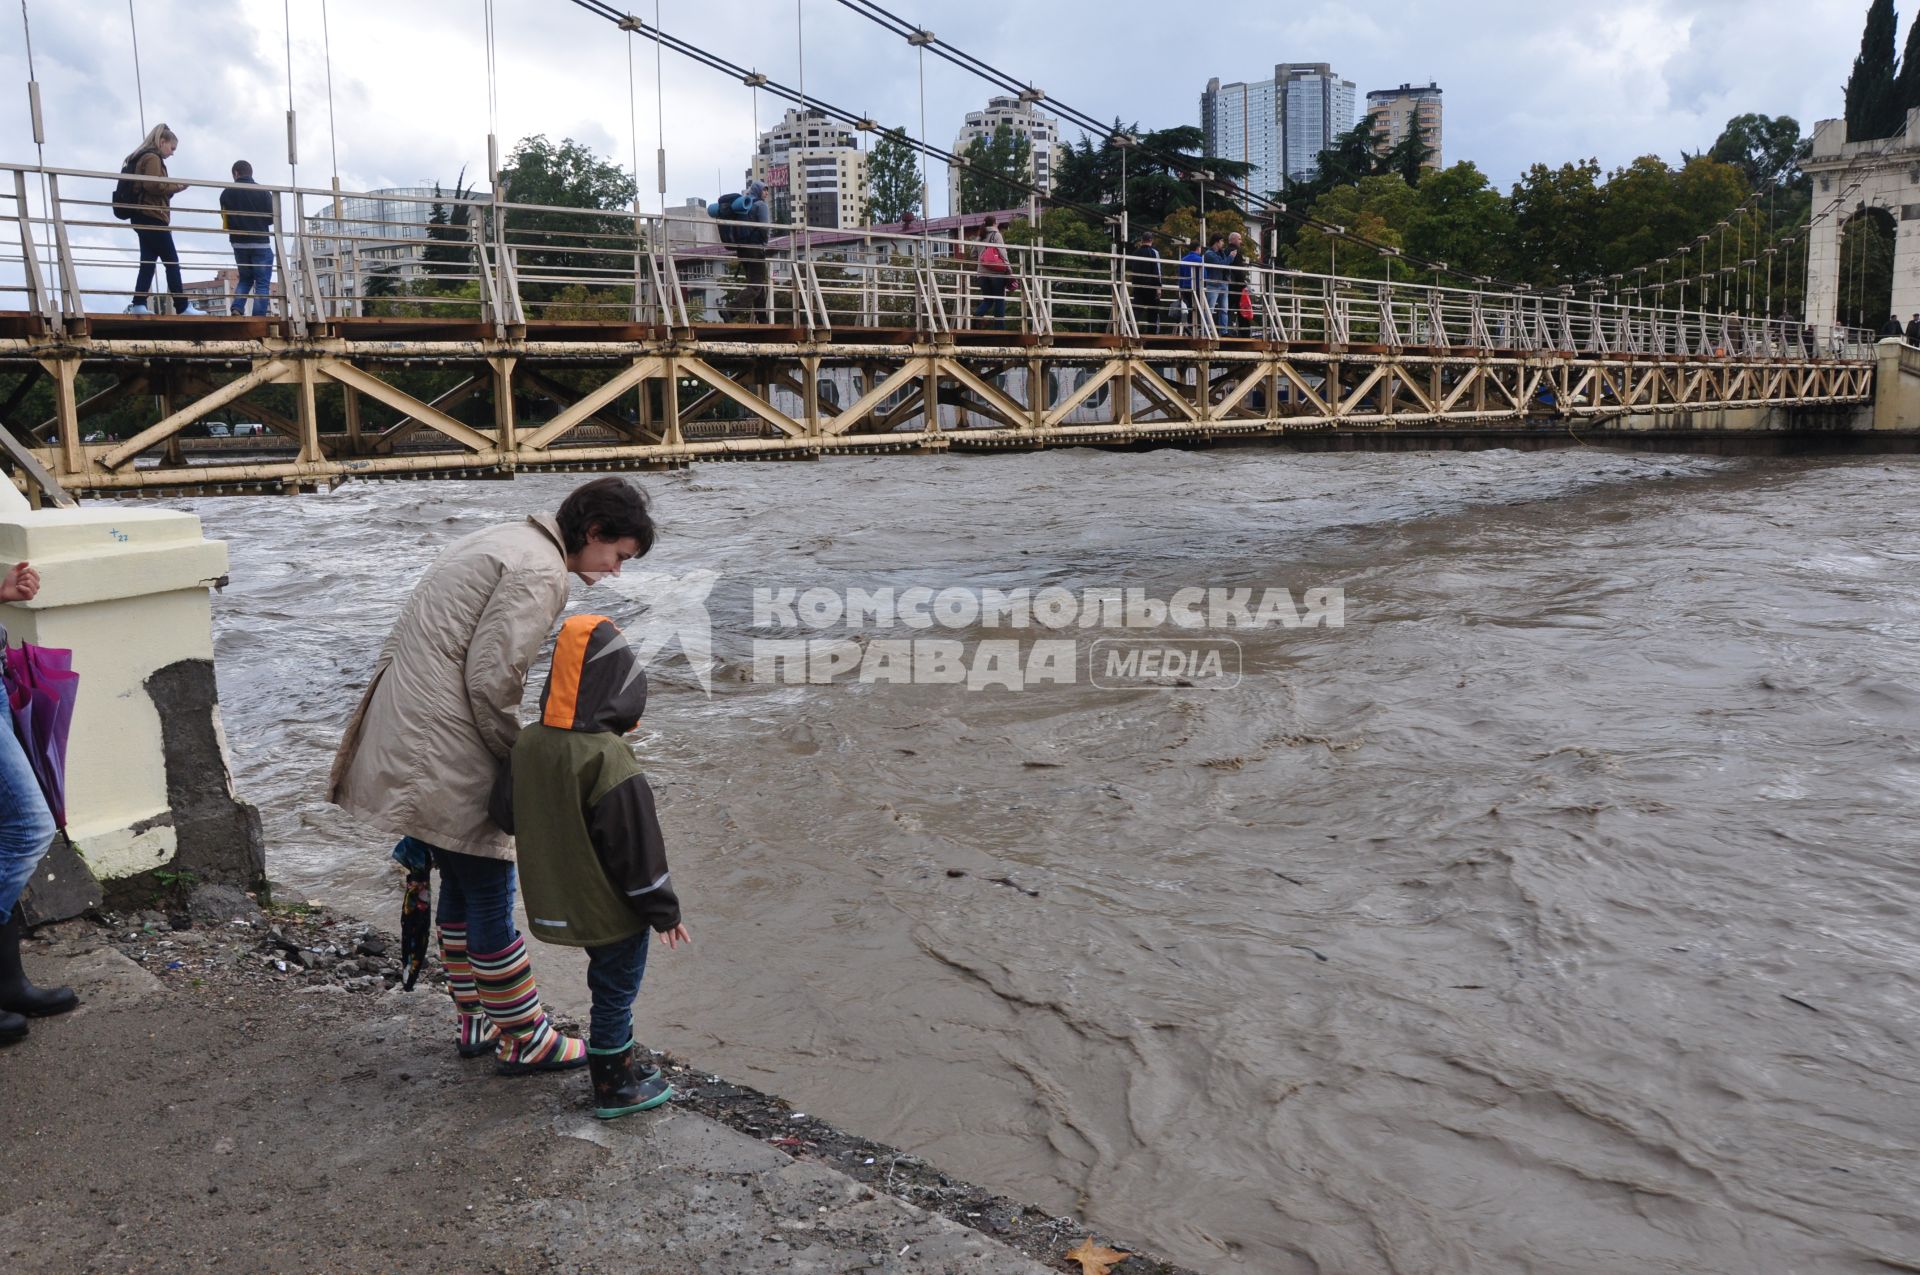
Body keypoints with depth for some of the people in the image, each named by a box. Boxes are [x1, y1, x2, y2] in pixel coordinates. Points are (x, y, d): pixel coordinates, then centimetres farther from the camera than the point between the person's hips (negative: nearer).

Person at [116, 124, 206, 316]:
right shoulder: (152, 158, -8)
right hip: (152, 216, -10)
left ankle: (138, 304, -3)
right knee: (172, 261, -8)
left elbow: (149, 186, 17)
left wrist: (171, 187, 9)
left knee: (148, 261, 4)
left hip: (143, 217, 10)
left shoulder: (141, 158, 22)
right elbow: (153, 185, -20)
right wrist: (176, 187, -7)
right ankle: (182, 306, -9)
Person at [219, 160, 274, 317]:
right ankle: (258, 319, -10)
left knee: (245, 279, 20)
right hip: (261, 244, -3)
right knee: (262, 283, 0)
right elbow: (273, 218, -2)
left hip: (238, 244, 3)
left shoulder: (226, 193, 2)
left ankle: (237, 309, 0)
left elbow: (225, 219, 7)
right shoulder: (262, 192, -6)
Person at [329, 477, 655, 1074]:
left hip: (402, 744, 10)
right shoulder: (540, 571, -14)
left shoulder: (500, 542, 17)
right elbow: (490, 681, -20)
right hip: (444, 756, -10)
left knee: (461, 886, 20)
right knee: (491, 897, 1)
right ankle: (525, 1041, 14)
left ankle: (474, 1021, 33)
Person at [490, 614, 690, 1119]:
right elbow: (639, 849, -21)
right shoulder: (611, 765, -27)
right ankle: (613, 1088, 24)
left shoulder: (528, 743, -5)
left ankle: (623, 1060, 40)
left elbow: (505, 815, 6)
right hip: (613, 909, -7)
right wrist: (665, 912, -10)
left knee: (609, 985, 24)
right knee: (614, 993, 10)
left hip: (557, 903, 7)